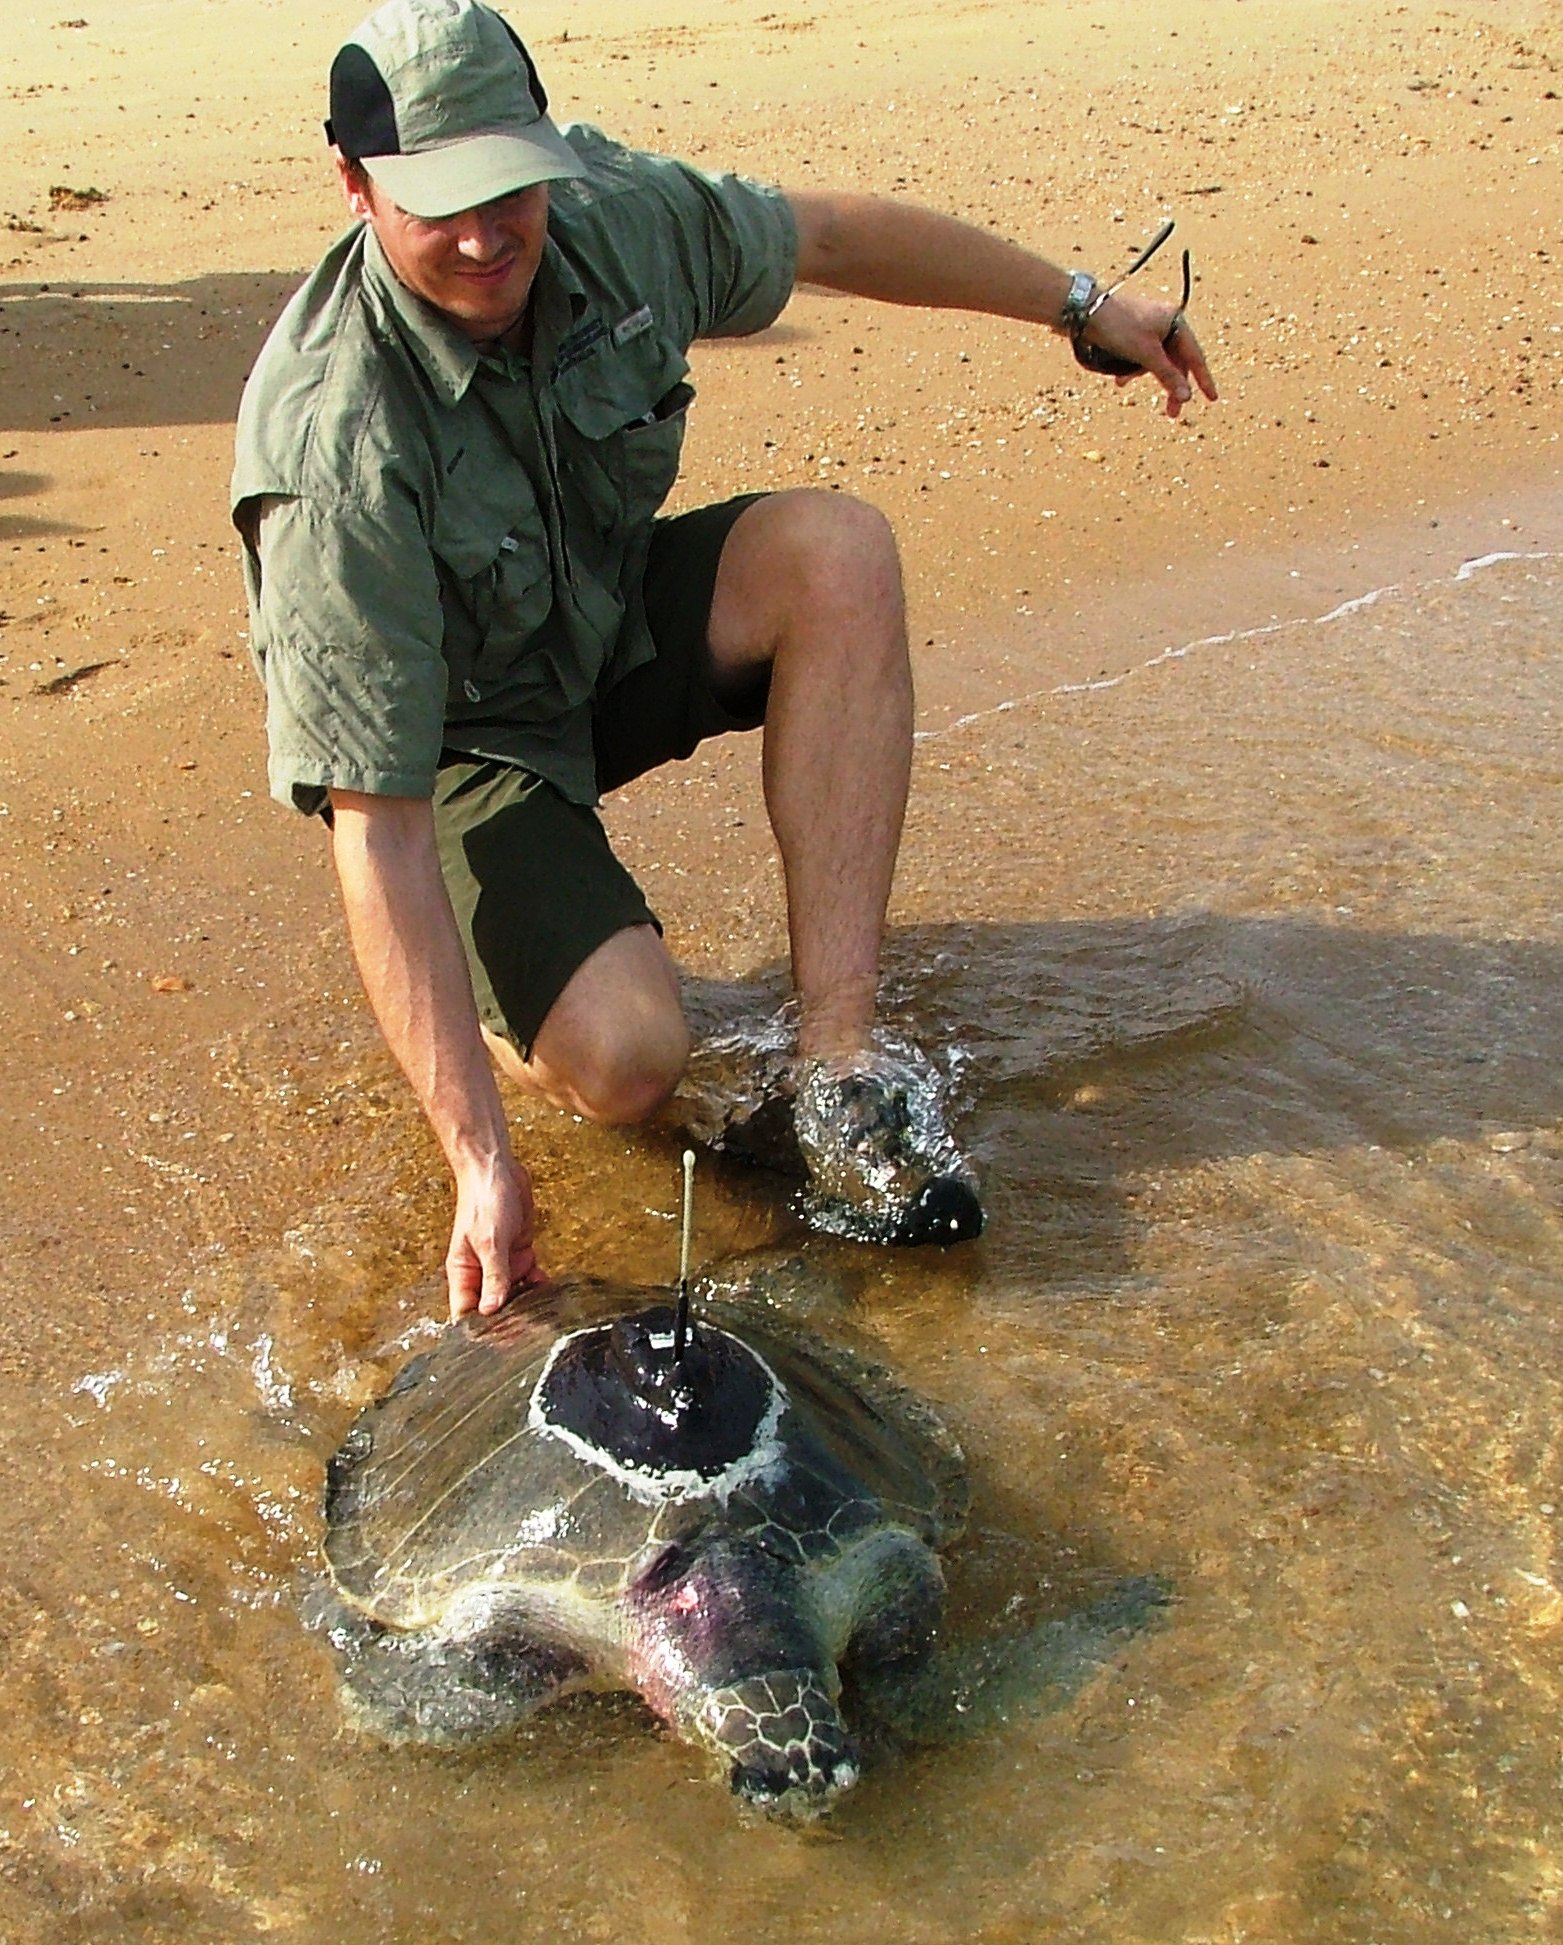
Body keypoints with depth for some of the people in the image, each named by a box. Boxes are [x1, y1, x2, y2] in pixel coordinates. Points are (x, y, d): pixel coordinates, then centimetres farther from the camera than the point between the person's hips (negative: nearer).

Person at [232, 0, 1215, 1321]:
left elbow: (831, 235, 6)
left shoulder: (614, 215, -16)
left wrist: (1081, 305, 14)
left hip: (618, 628, 6)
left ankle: (840, 1053, -25)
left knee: (834, 547, -25)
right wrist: (480, 1159, -37)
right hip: (461, 740, -6)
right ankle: (481, 970, 10)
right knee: (625, 1060, -29)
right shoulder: (337, 448, -33)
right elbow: (375, 826, -34)